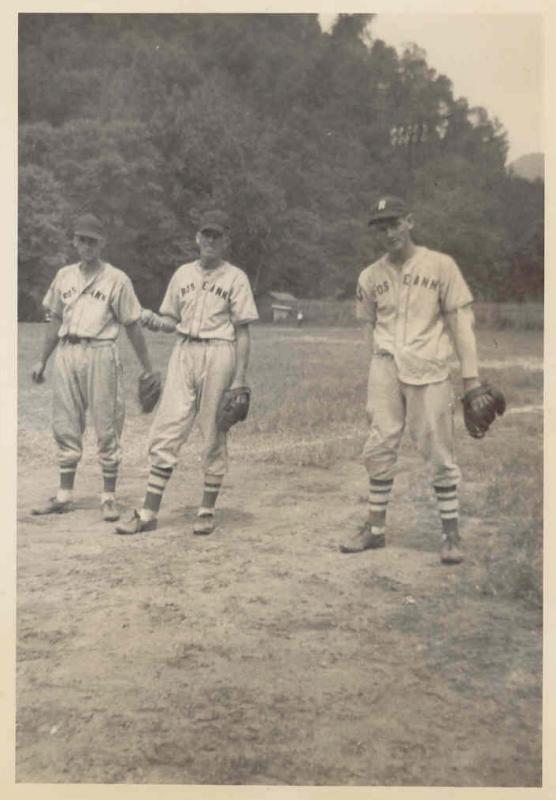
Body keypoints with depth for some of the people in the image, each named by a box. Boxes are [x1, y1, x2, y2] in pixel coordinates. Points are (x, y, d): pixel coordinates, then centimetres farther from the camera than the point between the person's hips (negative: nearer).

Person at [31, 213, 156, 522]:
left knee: (107, 428, -2)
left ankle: (109, 497, 7)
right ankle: (65, 496, 17)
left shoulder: (117, 279, 0)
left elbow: (133, 325, 0)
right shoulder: (64, 276, 14)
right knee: (66, 426, 8)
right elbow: (55, 321, 20)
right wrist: (42, 360, 18)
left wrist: (149, 369, -1)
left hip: (100, 354, -5)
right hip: (66, 354, 5)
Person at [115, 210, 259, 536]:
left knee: (214, 436, 1)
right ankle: (148, 513, 3)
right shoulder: (183, 274, 14)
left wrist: (240, 378, -10)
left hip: (219, 355, -4)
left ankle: (207, 510, 14)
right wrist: (155, 321, -4)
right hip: (183, 353, 4)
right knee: (166, 433, -1)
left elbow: (243, 330, -3)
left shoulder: (235, 277, 1)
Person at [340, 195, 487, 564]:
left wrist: (471, 377, -6)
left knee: (439, 453, -1)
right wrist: (383, 367, 5)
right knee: (379, 449, 5)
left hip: (429, 369, -3)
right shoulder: (370, 277, 10)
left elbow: (460, 321, -1)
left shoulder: (441, 266, 0)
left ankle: (451, 533, 9)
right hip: (386, 370, 3)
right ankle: (376, 528, 17)